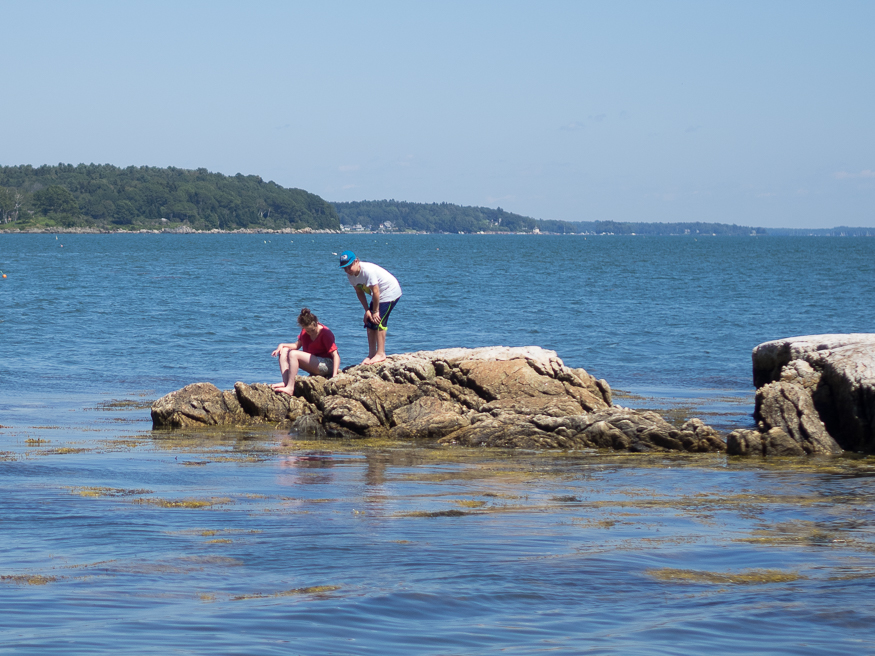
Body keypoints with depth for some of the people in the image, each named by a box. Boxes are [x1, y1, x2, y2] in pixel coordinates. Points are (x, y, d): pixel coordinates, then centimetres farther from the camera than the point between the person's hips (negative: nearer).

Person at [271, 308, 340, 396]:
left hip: (326, 364, -9)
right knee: (284, 351, -2)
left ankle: (290, 388, -31)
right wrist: (282, 345, -5)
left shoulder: (325, 334, -17)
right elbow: (297, 345, 14)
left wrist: (334, 376, -33)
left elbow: (335, 355, -22)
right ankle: (285, 383, -17)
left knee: (293, 354, -26)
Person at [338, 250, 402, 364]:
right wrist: (367, 310, -6)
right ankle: (372, 354, 9)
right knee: (369, 323, 5)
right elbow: (359, 292, 2)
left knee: (378, 322, -16)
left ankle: (381, 354, -13)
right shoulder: (350, 275, -8)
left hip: (390, 292, -9)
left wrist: (375, 311, -21)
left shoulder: (368, 271, -33)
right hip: (380, 295, 9)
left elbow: (376, 292, -28)